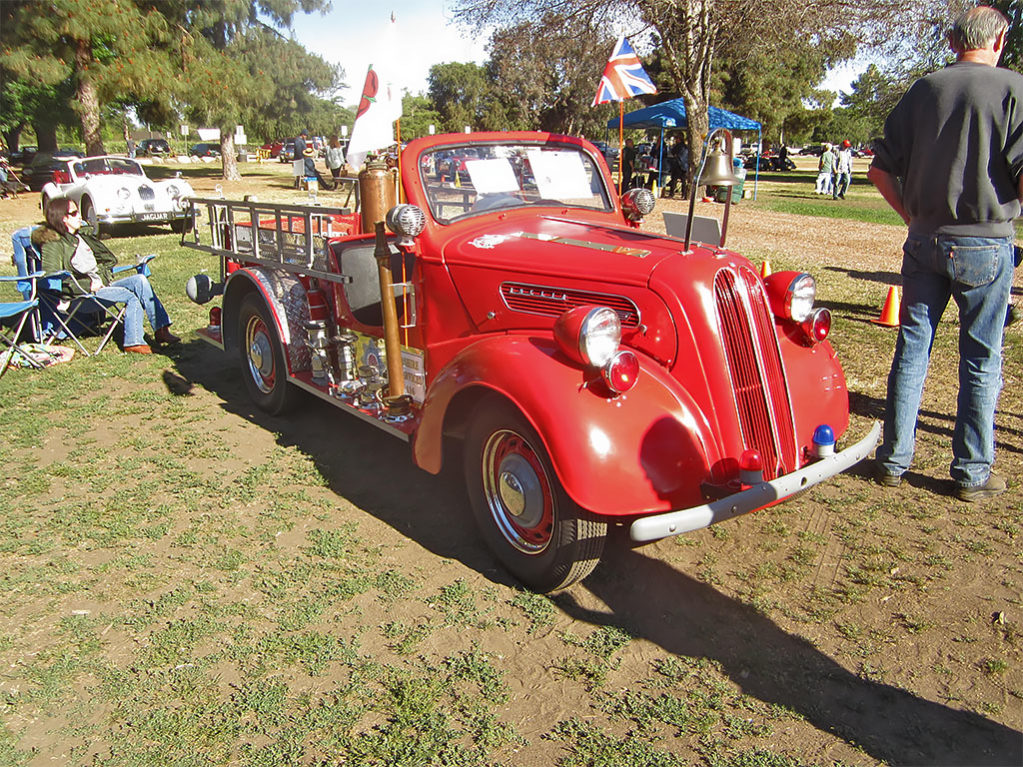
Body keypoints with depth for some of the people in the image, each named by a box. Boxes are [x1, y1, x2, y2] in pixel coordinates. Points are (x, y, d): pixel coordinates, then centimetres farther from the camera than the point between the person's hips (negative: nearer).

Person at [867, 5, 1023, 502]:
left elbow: (881, 170, 6)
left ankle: (894, 460, 17)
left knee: (911, 349, 10)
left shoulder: (923, 89, 5)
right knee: (981, 360, 7)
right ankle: (972, 474, 16)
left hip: (925, 239, 3)